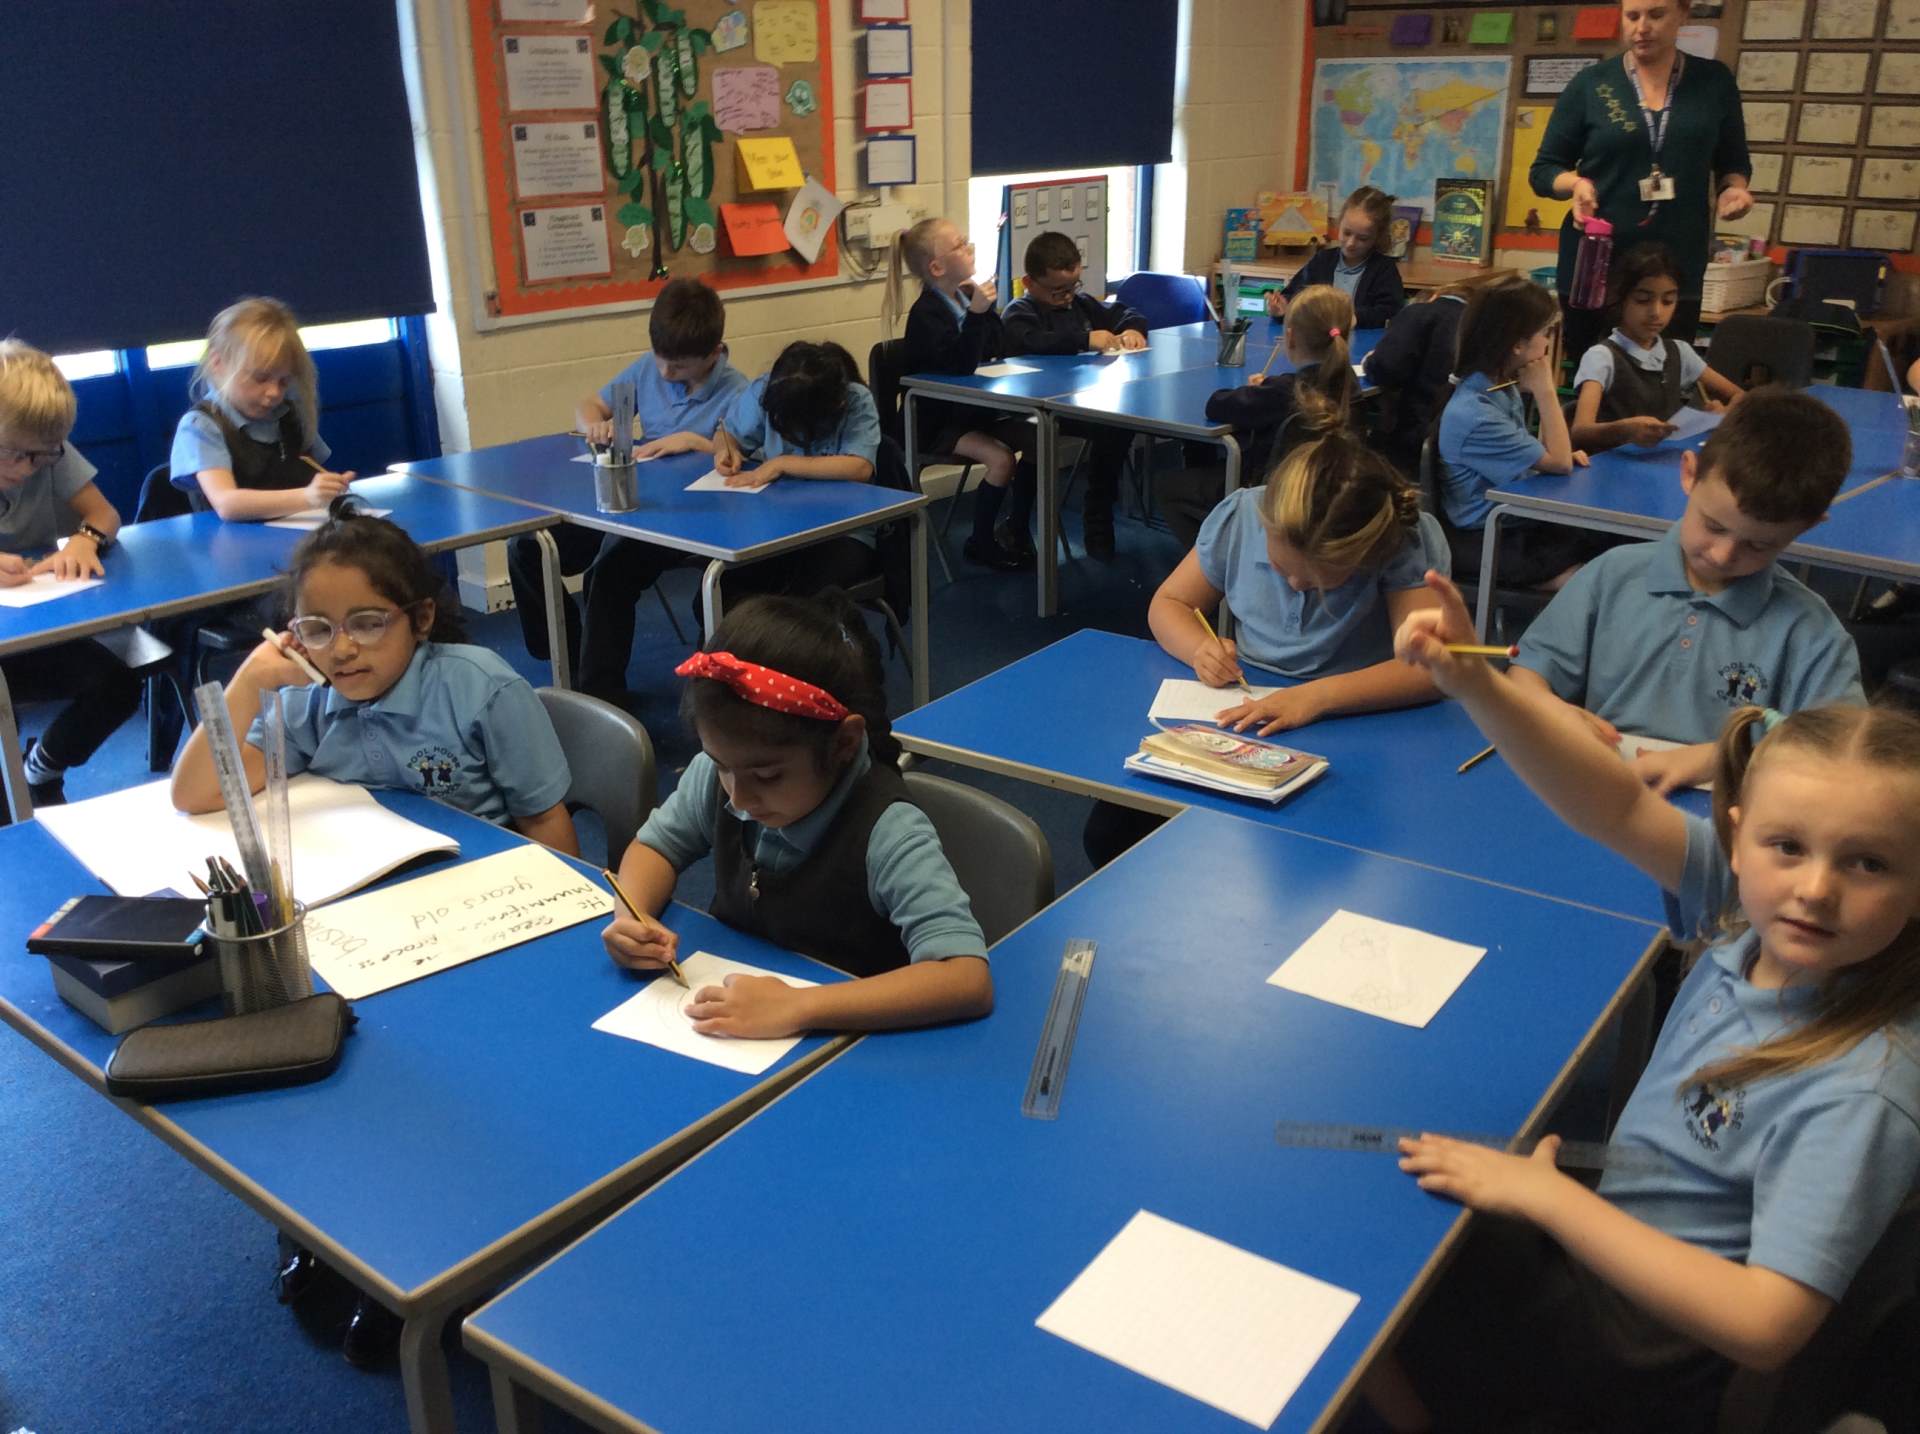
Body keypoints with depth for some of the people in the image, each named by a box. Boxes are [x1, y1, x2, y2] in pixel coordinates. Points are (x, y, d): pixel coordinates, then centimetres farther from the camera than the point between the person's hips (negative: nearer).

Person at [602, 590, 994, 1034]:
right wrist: (632, 918, -11)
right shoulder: (719, 772, -9)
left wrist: (795, 1007, -38)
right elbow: (657, 844, 9)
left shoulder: (887, 834, -25)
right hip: (728, 1031, 3)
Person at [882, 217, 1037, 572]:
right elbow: (961, 365, -30)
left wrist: (986, 310, -9)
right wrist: (975, 314, -34)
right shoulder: (926, 314, -17)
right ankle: (981, 543, -8)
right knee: (1000, 458, -25)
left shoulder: (968, 298, 6)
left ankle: (1015, 529, 8)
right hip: (937, 422, -8)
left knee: (1035, 439, -8)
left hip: (974, 410, 8)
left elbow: (1001, 351, 4)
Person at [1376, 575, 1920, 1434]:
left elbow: (1767, 1326, -31)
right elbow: (1618, 809, -23)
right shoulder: (1744, 911, -14)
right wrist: (1473, 685, -39)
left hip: (1646, 1352, -6)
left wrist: (1546, 1194, -29)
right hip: (1609, 1226, 6)